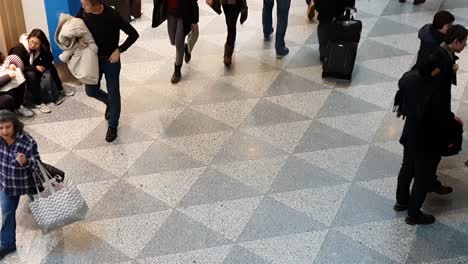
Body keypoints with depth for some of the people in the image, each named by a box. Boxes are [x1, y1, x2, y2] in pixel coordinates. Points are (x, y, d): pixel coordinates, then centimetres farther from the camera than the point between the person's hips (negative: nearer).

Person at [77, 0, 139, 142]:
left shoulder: (113, 16, -27)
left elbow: (134, 34, -20)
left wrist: (119, 50, -22)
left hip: (111, 60, -4)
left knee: (113, 94, 7)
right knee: (91, 91, 14)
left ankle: (113, 126, 27)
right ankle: (109, 102, 46)